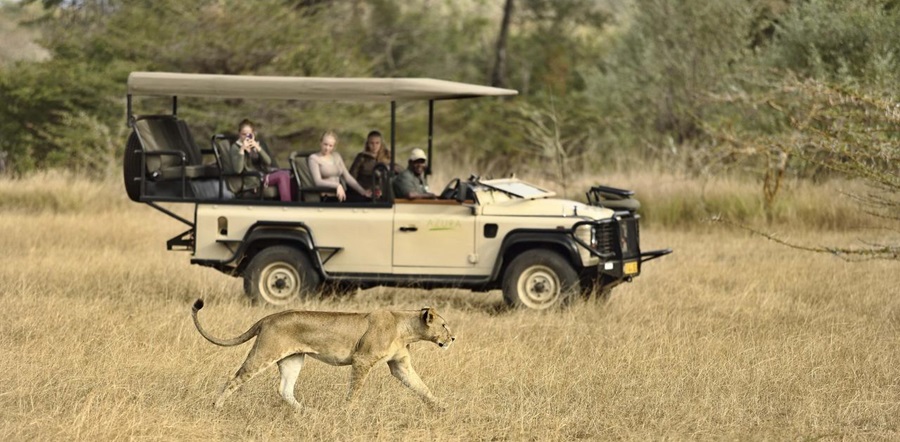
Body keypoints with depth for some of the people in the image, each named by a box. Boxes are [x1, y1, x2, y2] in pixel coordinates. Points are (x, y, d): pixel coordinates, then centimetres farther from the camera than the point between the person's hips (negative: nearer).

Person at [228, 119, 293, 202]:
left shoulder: (256, 145, 16)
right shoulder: (235, 148, -1)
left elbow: (268, 162, 1)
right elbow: (238, 170, -18)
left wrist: (258, 149, -14)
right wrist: (242, 150, -24)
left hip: (263, 175, 6)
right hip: (251, 182, -6)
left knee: (286, 174, -22)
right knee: (282, 176, -25)